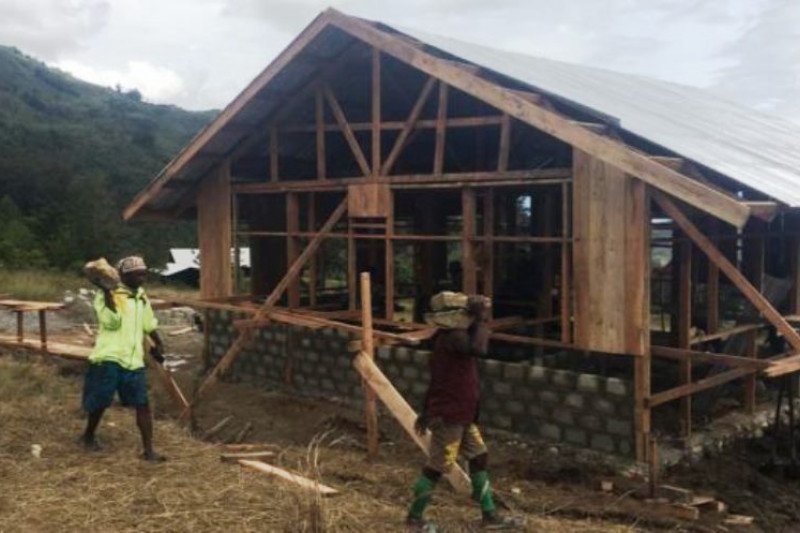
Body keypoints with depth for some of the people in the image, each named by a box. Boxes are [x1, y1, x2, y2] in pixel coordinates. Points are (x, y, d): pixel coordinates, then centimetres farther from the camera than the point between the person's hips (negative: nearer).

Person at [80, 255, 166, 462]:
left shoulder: (142, 296, 14)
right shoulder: (106, 295, -7)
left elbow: (149, 324, 25)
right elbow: (111, 322, -23)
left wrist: (158, 345, 29)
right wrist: (108, 293, -26)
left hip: (133, 360, 5)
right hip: (108, 358, -5)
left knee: (142, 404, -1)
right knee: (100, 401, 8)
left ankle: (148, 450, 3)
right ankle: (89, 436, 35)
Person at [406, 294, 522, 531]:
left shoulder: (449, 336, 12)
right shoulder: (453, 336, -20)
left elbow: (437, 379, 17)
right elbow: (479, 348, -41)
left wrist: (426, 412, 21)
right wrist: (482, 317, -26)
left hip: (461, 415, 10)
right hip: (449, 416, -10)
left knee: (479, 458, 14)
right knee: (436, 467, 1)